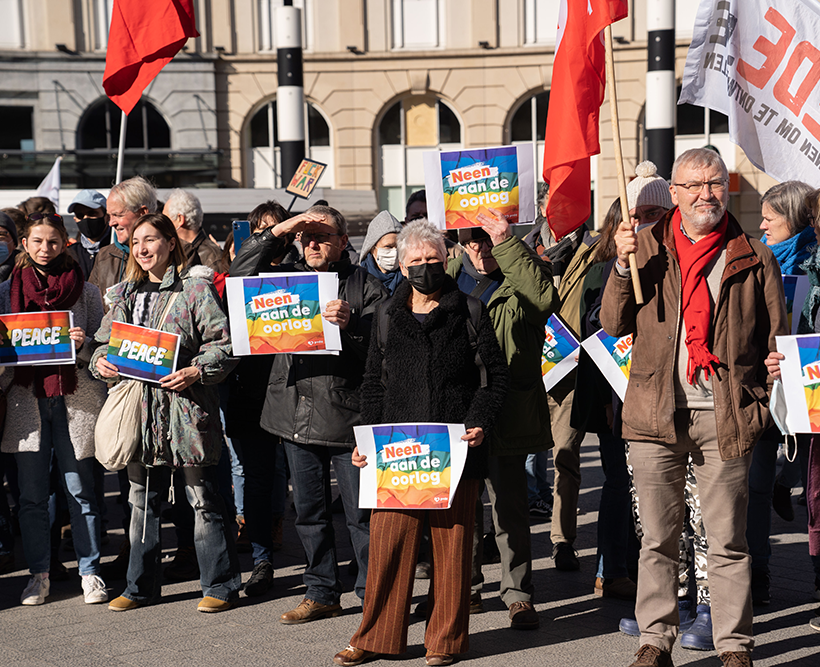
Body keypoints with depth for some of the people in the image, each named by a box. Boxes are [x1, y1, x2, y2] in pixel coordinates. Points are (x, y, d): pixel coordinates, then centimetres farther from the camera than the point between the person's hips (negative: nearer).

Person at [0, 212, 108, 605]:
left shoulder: (85, 291, 5)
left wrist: (83, 344, -13)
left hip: (74, 399, -2)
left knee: (80, 490, 1)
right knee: (32, 493, 4)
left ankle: (90, 570, 11)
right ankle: (39, 573, 15)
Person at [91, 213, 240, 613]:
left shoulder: (196, 288, -4)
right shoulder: (125, 294, 14)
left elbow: (223, 346, -8)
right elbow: (106, 340, 18)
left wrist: (197, 371, -23)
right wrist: (101, 363, -3)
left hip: (186, 407, -6)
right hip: (140, 409, 6)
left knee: (202, 500, 1)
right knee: (142, 501, 13)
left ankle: (221, 585, 12)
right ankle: (141, 587, 24)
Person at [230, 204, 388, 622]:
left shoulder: (364, 285, 0)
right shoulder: (289, 278, 13)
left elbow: (380, 344, -8)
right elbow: (240, 274, 3)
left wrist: (350, 324, -27)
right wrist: (278, 231, -2)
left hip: (347, 414, -5)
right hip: (297, 412, 5)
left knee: (361, 512, -2)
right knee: (308, 511, 12)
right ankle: (321, 594, 24)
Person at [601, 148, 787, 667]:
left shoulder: (753, 259, 6)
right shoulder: (647, 248, 7)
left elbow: (776, 339, 10)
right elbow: (614, 324, 3)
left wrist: (765, 403, -1)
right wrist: (623, 266, -10)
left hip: (726, 418, -1)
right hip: (656, 413, 1)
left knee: (728, 541, 5)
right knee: (658, 537, 8)